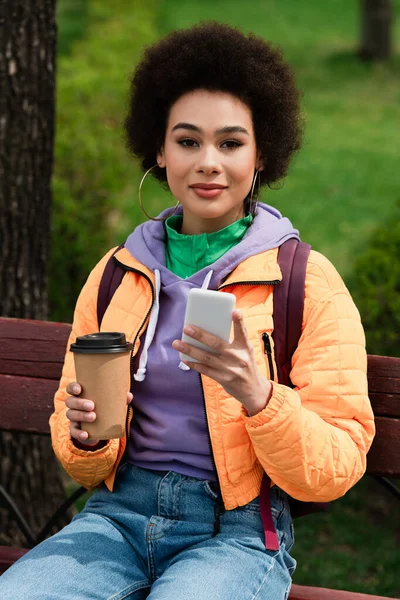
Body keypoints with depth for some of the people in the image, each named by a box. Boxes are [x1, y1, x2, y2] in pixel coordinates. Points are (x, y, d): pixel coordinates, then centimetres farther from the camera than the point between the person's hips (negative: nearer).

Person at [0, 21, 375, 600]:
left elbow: (335, 470, -7)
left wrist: (257, 396, -24)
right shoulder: (115, 275, 10)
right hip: (118, 515, 4)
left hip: (236, 532, -3)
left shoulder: (308, 281, -1)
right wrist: (85, 437, -7)